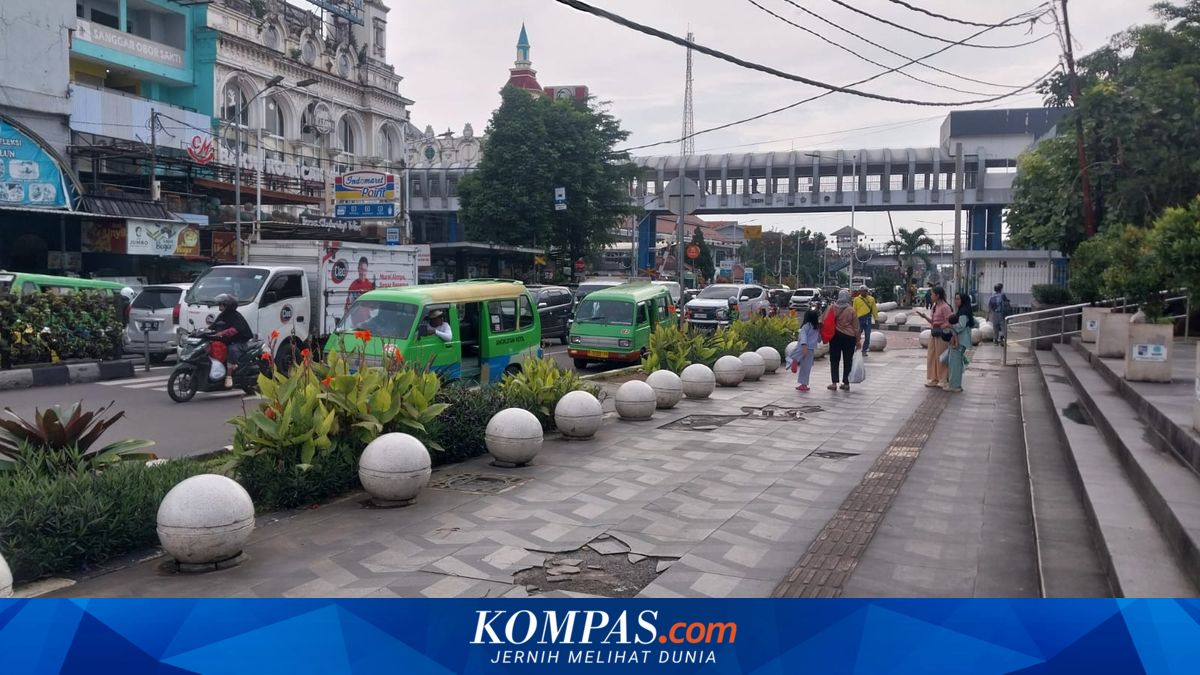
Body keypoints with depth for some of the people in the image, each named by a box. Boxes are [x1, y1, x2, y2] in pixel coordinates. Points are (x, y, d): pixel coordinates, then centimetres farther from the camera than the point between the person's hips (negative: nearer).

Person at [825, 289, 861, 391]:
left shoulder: (832, 308, -5)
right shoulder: (851, 310, -7)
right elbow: (856, 326, -3)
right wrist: (858, 340, 5)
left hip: (835, 336, 1)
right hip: (849, 337, 0)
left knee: (834, 360, 8)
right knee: (847, 360, 8)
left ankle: (834, 383, 4)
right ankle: (846, 383, 10)